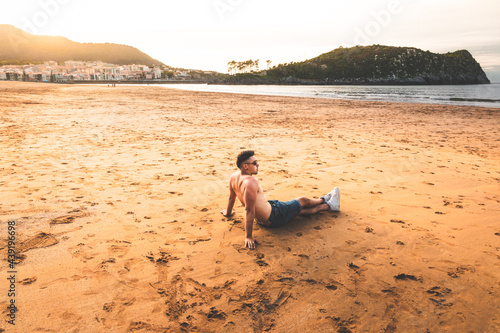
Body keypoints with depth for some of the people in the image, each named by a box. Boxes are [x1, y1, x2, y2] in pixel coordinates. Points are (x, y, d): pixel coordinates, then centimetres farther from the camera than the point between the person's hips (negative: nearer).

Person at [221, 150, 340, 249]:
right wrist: (248, 236, -31)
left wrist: (228, 212, 28)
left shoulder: (234, 177, -6)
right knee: (303, 201, 16)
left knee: (301, 209, 27)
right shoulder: (251, 182, -35)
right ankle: (326, 202, 44)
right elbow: (249, 210, -34)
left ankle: (328, 206, 50)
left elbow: (231, 197, 10)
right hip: (274, 217, -9)